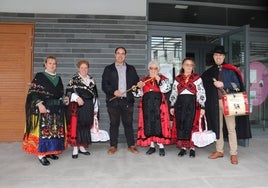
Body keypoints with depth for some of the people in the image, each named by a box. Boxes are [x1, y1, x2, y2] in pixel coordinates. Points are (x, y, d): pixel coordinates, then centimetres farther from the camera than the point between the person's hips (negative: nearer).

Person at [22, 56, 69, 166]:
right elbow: (33, 93, -8)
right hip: (43, 107, -6)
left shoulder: (58, 78, 14)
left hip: (57, 109, 6)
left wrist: (64, 99, 0)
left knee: (56, 130, 6)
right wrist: (39, 104, -20)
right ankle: (41, 154, 1)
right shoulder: (39, 76, -2)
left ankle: (50, 151, 19)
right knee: (43, 129, -7)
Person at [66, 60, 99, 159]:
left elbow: (95, 95, 14)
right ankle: (75, 148, 6)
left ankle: (82, 147, 21)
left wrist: (95, 108, 13)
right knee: (76, 125, -4)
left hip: (88, 107, 5)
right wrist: (77, 97, -26)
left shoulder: (91, 80, 11)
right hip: (77, 106, -4)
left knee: (86, 126, 8)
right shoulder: (74, 79, -1)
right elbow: (69, 91, -10)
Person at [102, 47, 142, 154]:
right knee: (114, 124, 4)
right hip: (113, 101, -1)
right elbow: (104, 85, 2)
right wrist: (113, 92, -13)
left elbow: (137, 81, 18)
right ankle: (113, 146, 14)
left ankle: (131, 145, 14)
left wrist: (135, 86, -5)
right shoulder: (108, 69, 10)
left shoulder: (131, 69, 17)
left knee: (128, 123, 5)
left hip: (127, 101, 1)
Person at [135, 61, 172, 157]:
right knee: (148, 124, 3)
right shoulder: (144, 80, 16)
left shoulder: (163, 79, 9)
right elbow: (139, 93, 13)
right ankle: (152, 146, 14)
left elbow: (165, 89, -8)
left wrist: (158, 79, -12)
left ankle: (161, 146, 5)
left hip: (159, 104, -2)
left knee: (159, 124, -5)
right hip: (147, 105, 3)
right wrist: (137, 88, -7)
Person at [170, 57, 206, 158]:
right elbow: (174, 93, 14)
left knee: (191, 126, -3)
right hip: (180, 104, 3)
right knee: (180, 126, 3)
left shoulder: (197, 78, 6)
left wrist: (202, 106, -4)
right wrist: (172, 106, 10)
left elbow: (201, 93, 1)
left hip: (192, 104, -2)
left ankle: (192, 148, 10)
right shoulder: (177, 79, 13)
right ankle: (183, 147, 15)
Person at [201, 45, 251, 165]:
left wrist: (223, 85, -15)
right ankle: (219, 151, 21)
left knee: (231, 128, -1)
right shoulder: (210, 72, 9)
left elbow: (237, 85, -5)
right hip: (215, 102, 4)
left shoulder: (230, 70, 0)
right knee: (217, 126, 10)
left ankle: (233, 154, 8)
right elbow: (204, 85, 10)